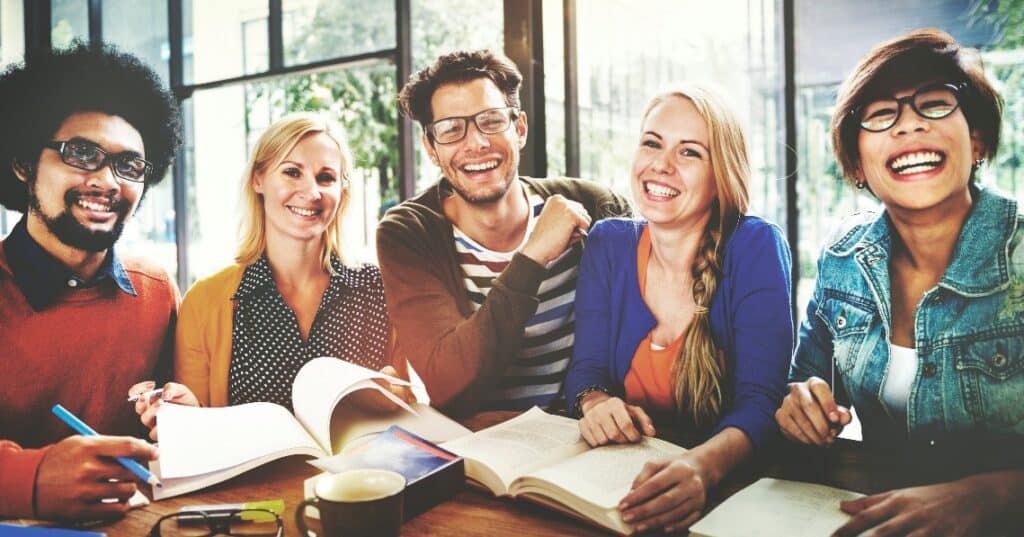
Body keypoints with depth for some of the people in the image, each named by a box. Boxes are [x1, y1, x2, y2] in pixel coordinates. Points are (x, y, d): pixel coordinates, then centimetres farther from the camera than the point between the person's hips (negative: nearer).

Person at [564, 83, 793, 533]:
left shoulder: (756, 247, -12)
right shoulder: (607, 244, -1)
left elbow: (760, 399, -19)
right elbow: (586, 368, -1)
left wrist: (704, 465, -39)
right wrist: (595, 402, -24)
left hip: (732, 479, -2)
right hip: (620, 471, 2)